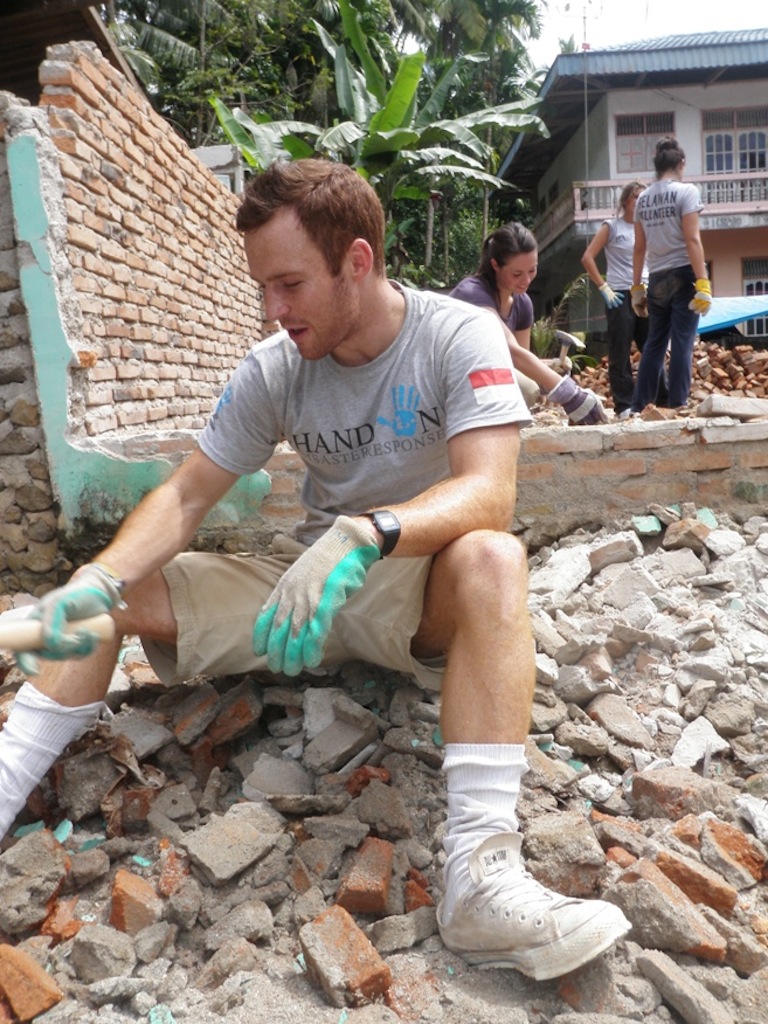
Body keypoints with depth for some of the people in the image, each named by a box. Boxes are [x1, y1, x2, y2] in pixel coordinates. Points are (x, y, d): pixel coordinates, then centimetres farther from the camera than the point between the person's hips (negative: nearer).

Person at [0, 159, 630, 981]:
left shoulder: (458, 337, -13)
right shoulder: (273, 369, -3)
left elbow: (489, 493, -27)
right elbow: (185, 496, -4)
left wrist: (366, 534, -45)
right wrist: (96, 581, -22)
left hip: (418, 589, -4)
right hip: (303, 578, 4)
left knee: (490, 559, -38)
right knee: (110, 595, -6)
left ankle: (481, 874, -40)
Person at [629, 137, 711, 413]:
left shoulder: (642, 199, 9)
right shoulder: (686, 191, -5)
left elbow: (639, 248, 10)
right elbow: (692, 239, -13)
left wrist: (637, 287, 15)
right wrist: (703, 282, -14)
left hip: (657, 279, 5)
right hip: (682, 275, -5)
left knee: (655, 343, 12)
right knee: (681, 343, -4)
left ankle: (639, 407, 12)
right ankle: (676, 407, -5)